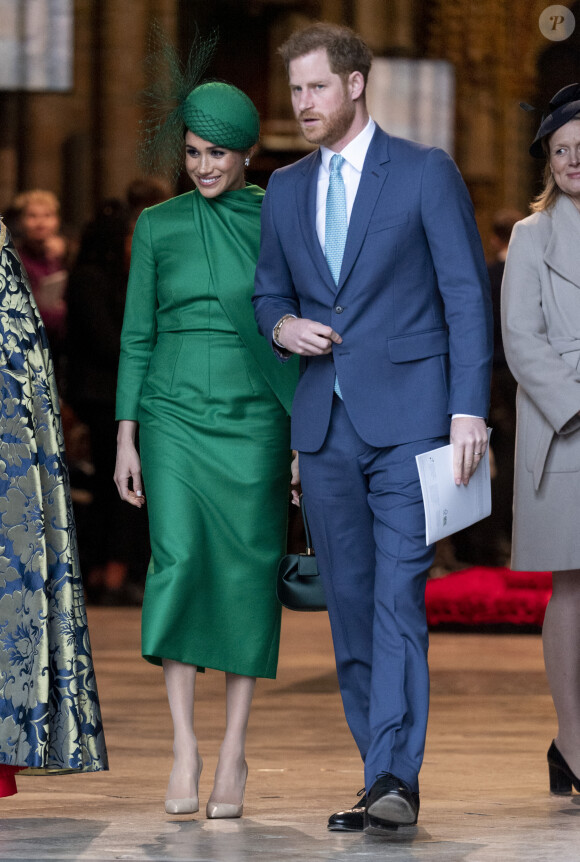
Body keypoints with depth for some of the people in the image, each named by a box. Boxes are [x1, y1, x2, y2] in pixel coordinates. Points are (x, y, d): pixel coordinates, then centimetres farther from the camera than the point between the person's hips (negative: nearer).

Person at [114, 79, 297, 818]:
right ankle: (183, 748, -10)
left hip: (254, 417, 0)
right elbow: (137, 335, 8)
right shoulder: (158, 226, 6)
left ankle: (233, 753, 6)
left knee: (247, 573, -2)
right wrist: (125, 439, 3)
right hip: (174, 415, 0)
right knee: (177, 561, -14)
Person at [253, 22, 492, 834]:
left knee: (399, 599, -14)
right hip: (325, 423, 6)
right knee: (350, 607, 7)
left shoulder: (426, 173, -1)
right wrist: (282, 326, -2)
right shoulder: (286, 190, 14)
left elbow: (467, 295, -4)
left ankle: (394, 780, -19)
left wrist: (469, 409, -12)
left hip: (408, 416, -5)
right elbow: (269, 290, 23)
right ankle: (385, 778, 14)